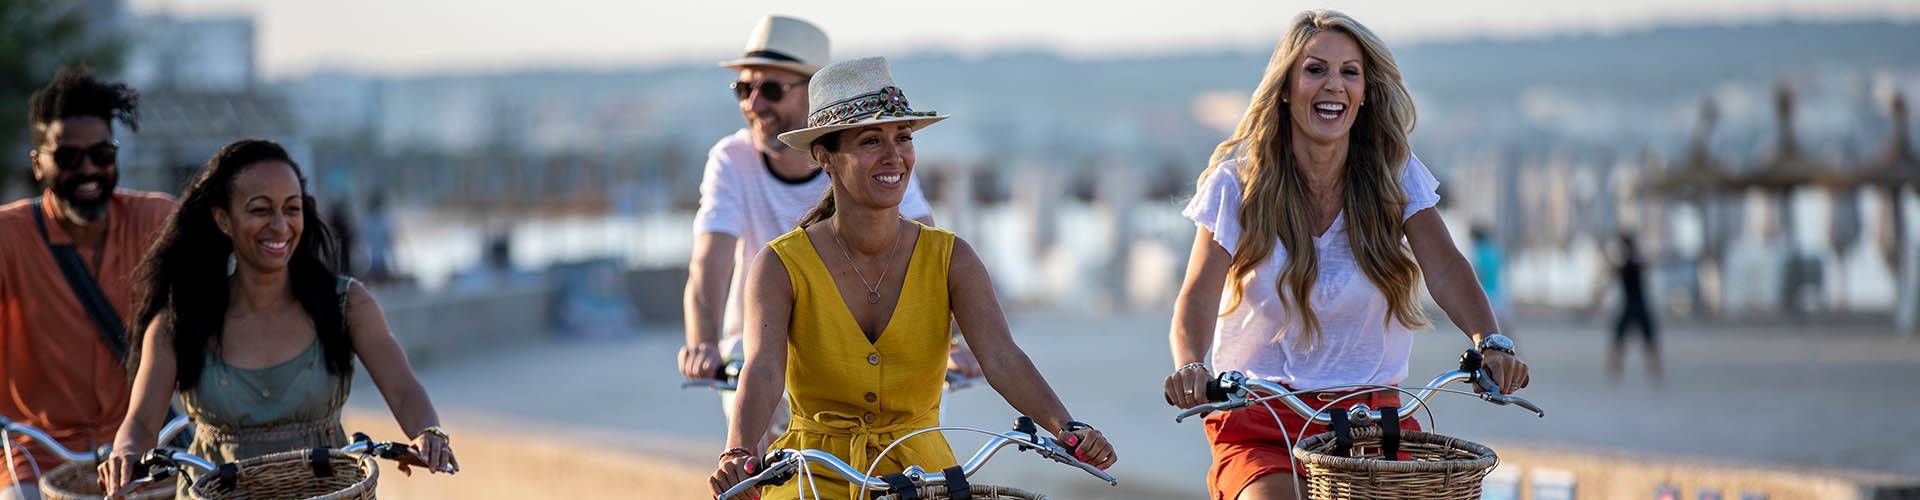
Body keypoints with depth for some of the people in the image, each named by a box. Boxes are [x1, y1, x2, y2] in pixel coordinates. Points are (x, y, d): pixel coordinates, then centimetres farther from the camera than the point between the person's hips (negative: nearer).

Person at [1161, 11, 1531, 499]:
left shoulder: (1395, 175, 2)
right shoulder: (1239, 181, -3)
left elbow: (1445, 269, -11)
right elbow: (1198, 298, -13)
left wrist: (1491, 342, -31)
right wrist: (1190, 367, -35)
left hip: (1373, 417, 2)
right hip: (1261, 427, -2)